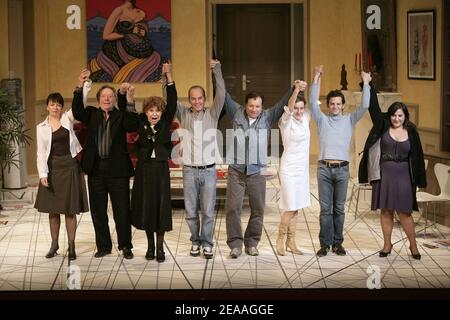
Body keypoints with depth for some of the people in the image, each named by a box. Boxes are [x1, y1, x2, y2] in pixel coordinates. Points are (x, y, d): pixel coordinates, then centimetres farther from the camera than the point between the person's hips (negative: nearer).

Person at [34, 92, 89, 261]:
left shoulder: (68, 118, 3)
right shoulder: (41, 127, 4)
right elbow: (41, 152, 2)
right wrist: (42, 174, -8)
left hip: (70, 166, -1)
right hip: (52, 168, 1)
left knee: (70, 209, 1)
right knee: (53, 208, 7)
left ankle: (71, 246, 8)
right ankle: (54, 244, 19)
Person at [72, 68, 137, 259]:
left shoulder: (121, 115, 2)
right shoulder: (91, 114, 8)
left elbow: (131, 126, -16)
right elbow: (77, 112, -10)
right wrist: (80, 87, -21)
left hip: (117, 170, -3)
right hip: (96, 169, 3)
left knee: (122, 211, 3)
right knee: (98, 211, 10)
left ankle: (125, 246, 15)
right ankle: (103, 246, 22)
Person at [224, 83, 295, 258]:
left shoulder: (268, 117, 7)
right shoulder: (236, 113, 7)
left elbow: (283, 103, 4)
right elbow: (225, 96, 6)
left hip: (257, 171, 1)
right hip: (236, 170, -1)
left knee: (257, 209, 4)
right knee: (233, 207, -6)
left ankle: (251, 243, 16)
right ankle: (235, 244, -1)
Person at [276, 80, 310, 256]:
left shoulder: (305, 119, 6)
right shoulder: (286, 121, -11)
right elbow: (288, 108, -29)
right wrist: (296, 89, -45)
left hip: (303, 168, 6)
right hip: (289, 168, -6)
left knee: (295, 208, 9)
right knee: (290, 207, -8)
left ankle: (291, 242, 14)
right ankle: (280, 239, 8)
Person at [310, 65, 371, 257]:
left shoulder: (349, 120, 11)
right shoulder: (322, 120, 9)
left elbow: (364, 106, 1)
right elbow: (313, 103, -4)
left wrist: (366, 83, -1)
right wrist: (316, 79, -8)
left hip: (342, 169, 1)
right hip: (324, 168, -1)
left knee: (339, 209, 5)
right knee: (325, 208, 0)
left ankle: (337, 243, 11)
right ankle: (325, 243, 4)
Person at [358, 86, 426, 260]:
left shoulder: (411, 133, 3)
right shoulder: (383, 127, 2)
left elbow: (417, 157, 6)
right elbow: (373, 107, -4)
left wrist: (418, 180, 3)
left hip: (403, 176, -1)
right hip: (384, 174, 1)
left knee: (404, 212, 0)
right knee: (386, 211, 7)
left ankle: (413, 245, 12)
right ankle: (387, 244, 17)